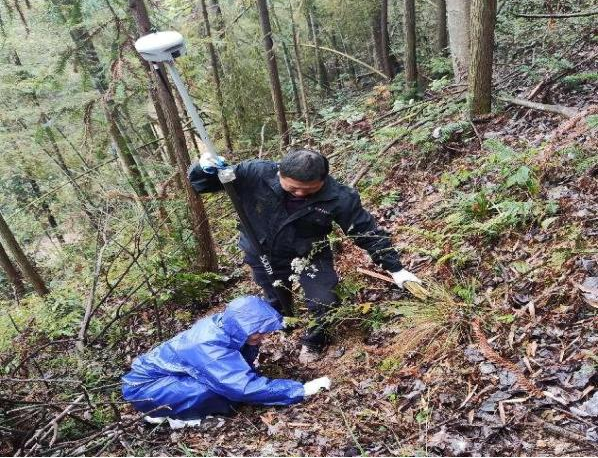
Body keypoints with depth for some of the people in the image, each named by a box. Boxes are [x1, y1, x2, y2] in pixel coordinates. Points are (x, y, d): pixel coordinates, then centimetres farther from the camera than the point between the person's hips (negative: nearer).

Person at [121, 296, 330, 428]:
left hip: (168, 372, 9)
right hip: (143, 386, -8)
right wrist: (302, 390, -32)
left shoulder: (222, 324, -12)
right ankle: (164, 412, -4)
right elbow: (247, 387, -37)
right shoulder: (209, 347, -35)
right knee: (212, 389, -29)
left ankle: (174, 408, 6)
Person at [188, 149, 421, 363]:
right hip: (262, 254, 1)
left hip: (308, 254, -1)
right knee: (277, 303, 18)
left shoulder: (338, 197, -29)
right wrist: (204, 168, -43)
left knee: (324, 303, -11)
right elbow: (200, 183, -19)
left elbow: (368, 232, -14)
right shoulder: (254, 173, -29)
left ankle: (314, 342, 24)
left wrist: (395, 268, -10)